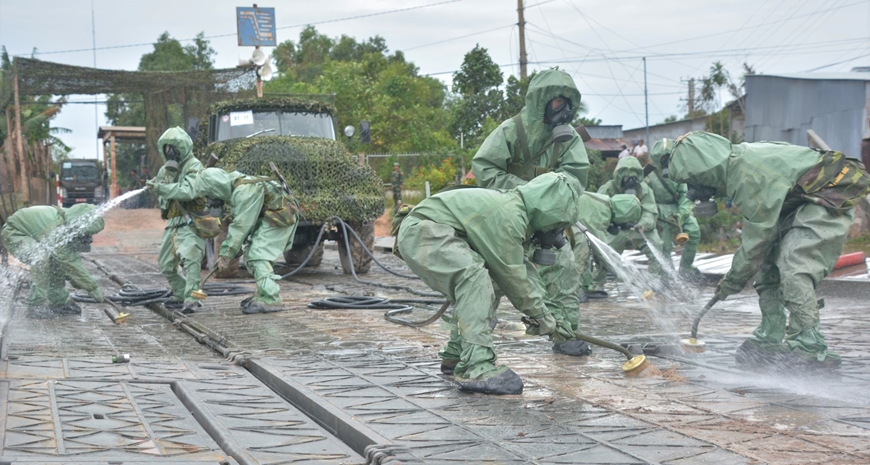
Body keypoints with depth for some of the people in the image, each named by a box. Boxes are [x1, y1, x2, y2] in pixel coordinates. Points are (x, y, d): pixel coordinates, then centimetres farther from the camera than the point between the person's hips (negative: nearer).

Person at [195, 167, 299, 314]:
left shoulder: (244, 191, -25)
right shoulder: (232, 192, 6)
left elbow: (241, 226, -24)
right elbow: (234, 223, 13)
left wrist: (227, 254, -18)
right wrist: (224, 250, 8)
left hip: (279, 218, -10)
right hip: (265, 218, 10)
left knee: (258, 255, -17)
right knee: (250, 256, 10)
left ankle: (271, 299, -19)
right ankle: (263, 293, 17)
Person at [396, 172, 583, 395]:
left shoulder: (514, 205, 12)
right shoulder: (509, 216, -20)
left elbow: (523, 266, 17)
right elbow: (512, 274, -14)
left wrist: (545, 308, 12)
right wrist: (542, 317, -3)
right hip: (421, 232, -11)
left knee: (487, 285, 14)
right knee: (474, 276, -27)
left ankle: (455, 354, 24)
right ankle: (476, 368, -32)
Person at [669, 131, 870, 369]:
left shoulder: (749, 175, -28)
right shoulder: (736, 162, 1)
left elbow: (758, 236, -22)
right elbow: (757, 223, 11)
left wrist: (734, 279, -10)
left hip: (830, 201, -10)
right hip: (799, 203, 10)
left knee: (793, 268, -20)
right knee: (767, 265, 6)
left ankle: (807, 347, -16)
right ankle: (769, 339, 11)